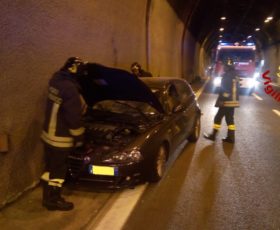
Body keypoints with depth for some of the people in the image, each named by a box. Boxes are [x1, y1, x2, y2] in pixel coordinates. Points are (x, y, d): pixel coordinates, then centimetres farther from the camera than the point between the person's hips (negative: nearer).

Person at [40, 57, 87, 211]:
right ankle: (53, 200, 21)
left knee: (50, 167, 20)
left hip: (48, 133, 9)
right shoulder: (69, 89, -25)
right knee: (57, 169, 6)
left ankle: (47, 197, 34)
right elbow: (74, 117, -22)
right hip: (60, 138, -9)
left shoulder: (56, 80, 2)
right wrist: (79, 137, -9)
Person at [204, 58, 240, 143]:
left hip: (226, 102, -8)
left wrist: (220, 101, -17)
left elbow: (224, 90, -20)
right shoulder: (235, 77, 13)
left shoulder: (227, 76, -14)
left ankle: (213, 135, 10)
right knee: (230, 119, 11)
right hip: (233, 102, 9)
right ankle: (231, 137, 11)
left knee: (218, 118, 2)